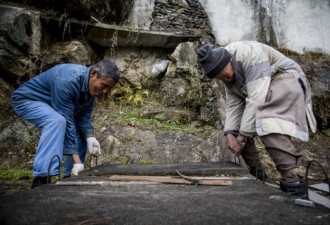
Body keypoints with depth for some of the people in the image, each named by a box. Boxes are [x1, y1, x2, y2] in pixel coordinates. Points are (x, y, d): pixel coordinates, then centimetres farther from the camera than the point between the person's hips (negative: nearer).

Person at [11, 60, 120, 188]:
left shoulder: (93, 86, -9)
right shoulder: (67, 81, -36)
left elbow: (84, 115, -7)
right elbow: (67, 121, -36)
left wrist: (90, 137, -25)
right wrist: (77, 161, -35)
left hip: (50, 105, 9)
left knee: (81, 133, 1)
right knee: (57, 121, -36)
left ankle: (69, 176, 10)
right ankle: (40, 179, -35)